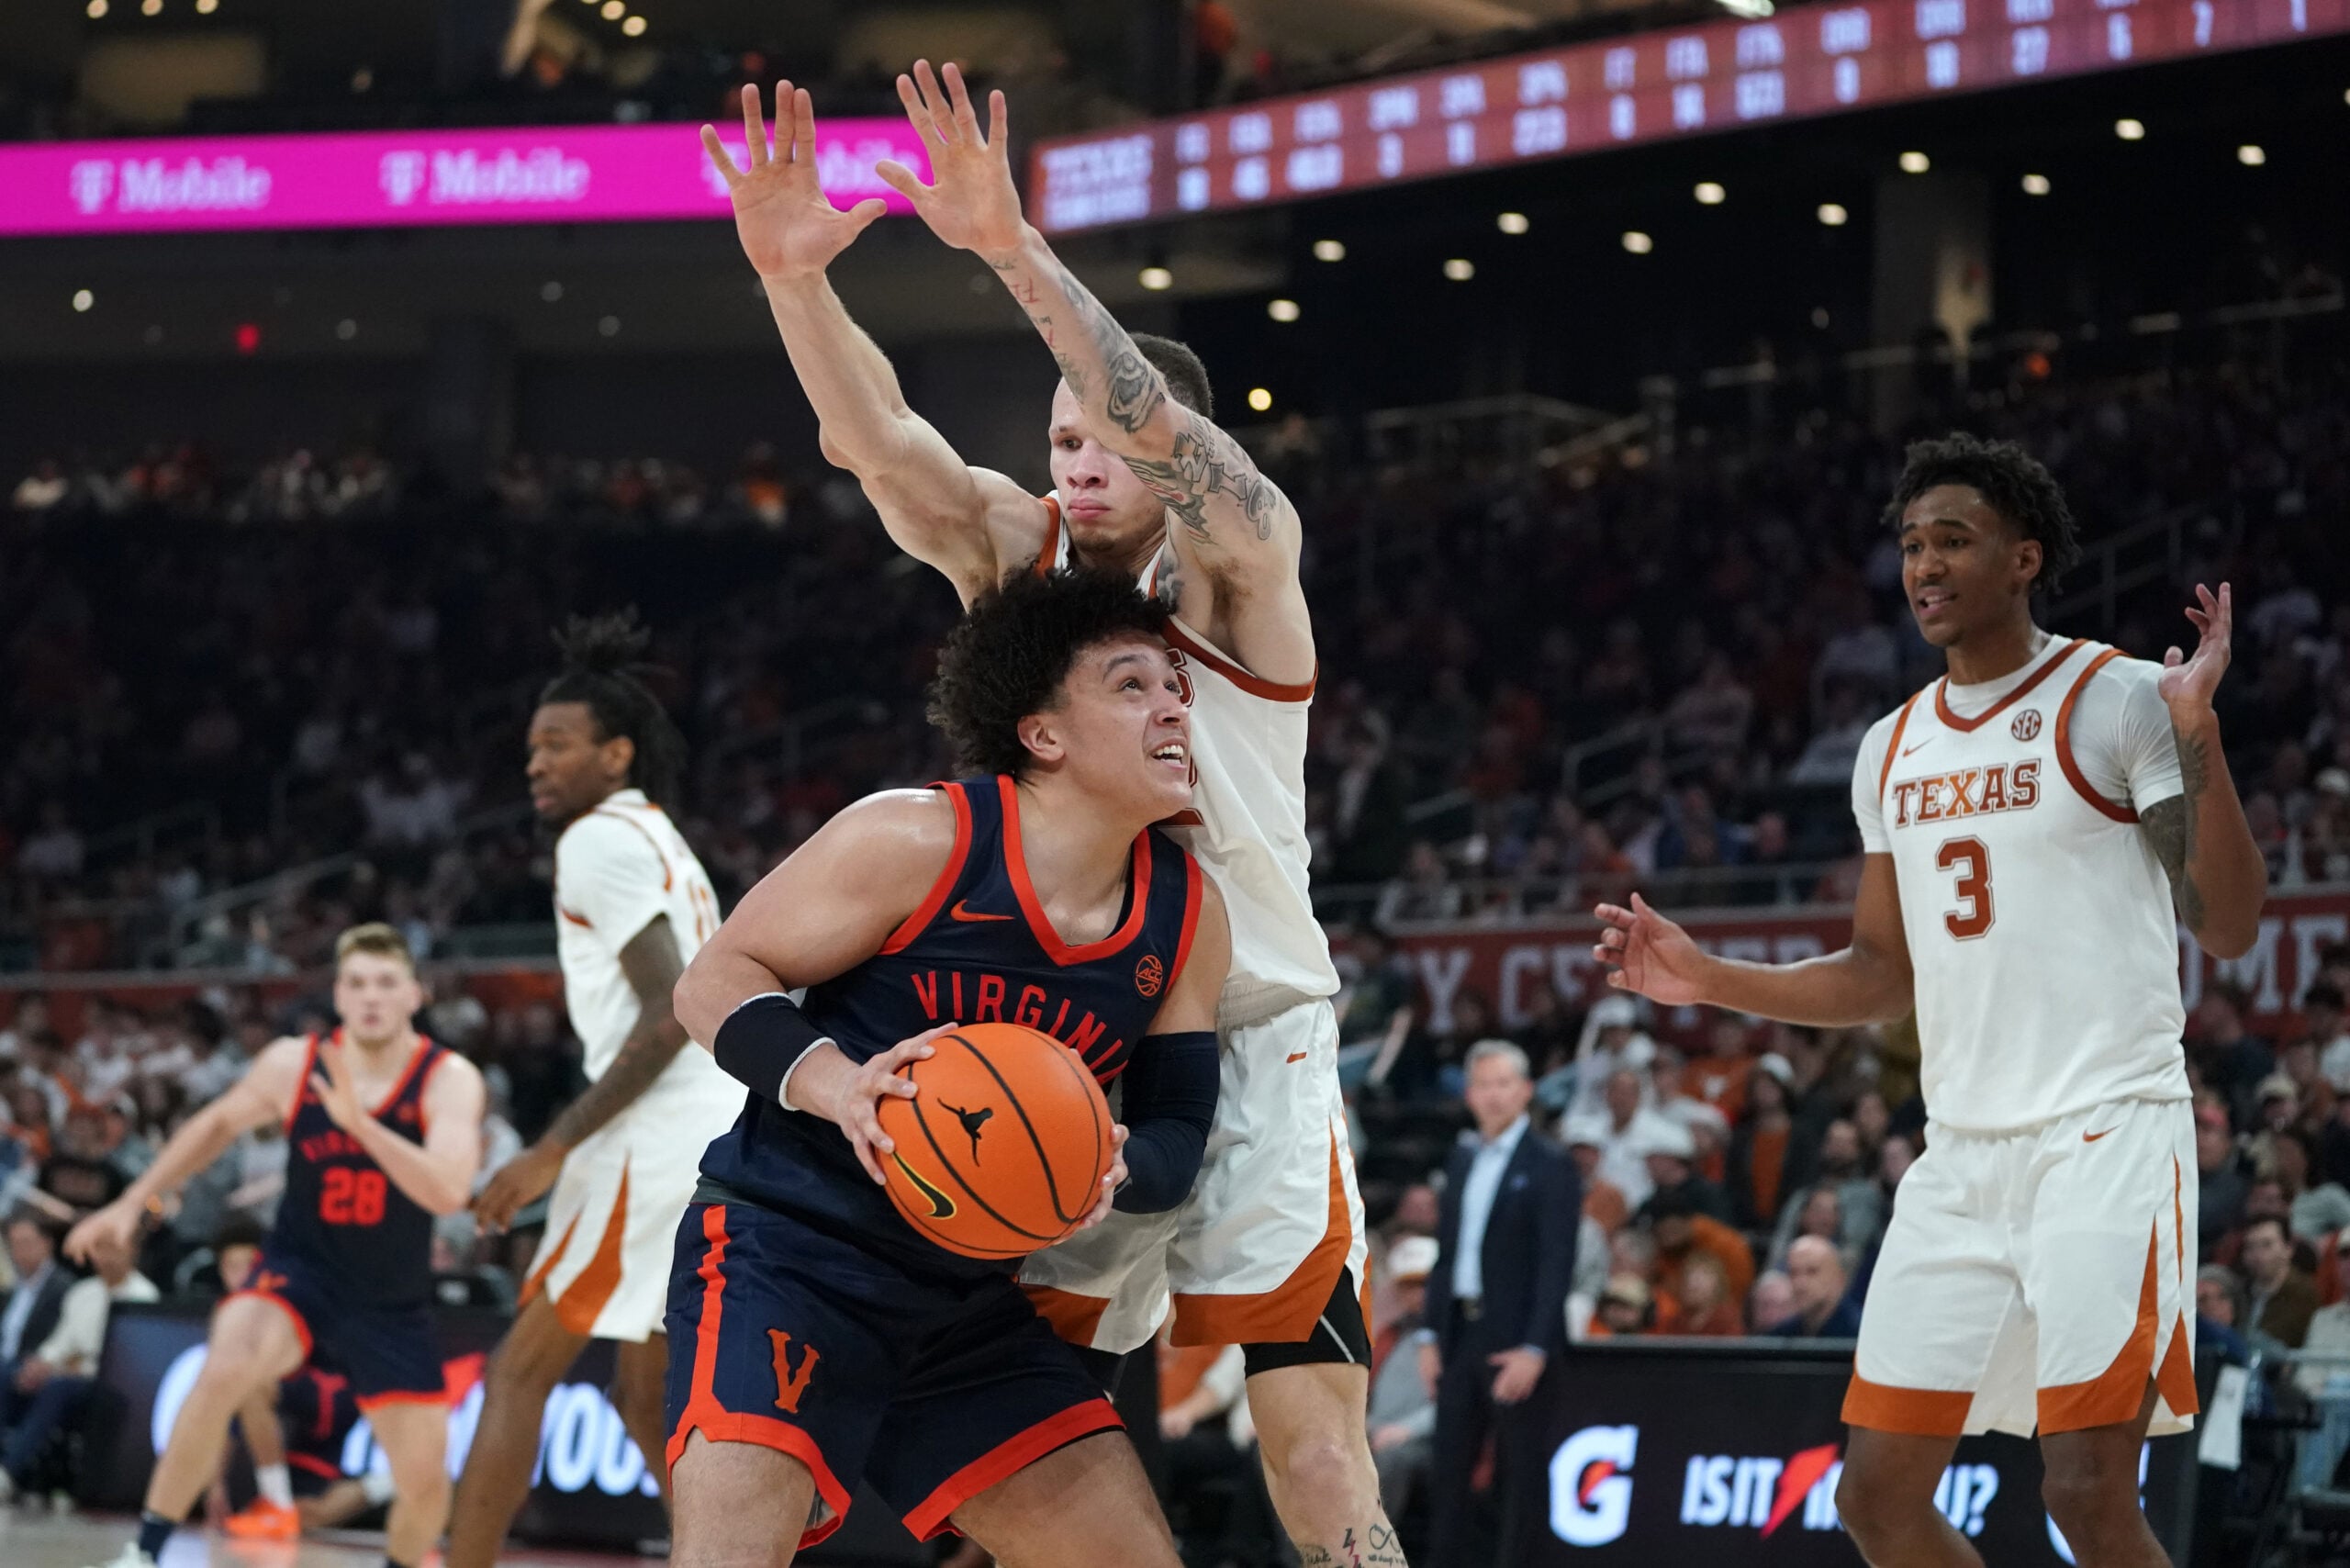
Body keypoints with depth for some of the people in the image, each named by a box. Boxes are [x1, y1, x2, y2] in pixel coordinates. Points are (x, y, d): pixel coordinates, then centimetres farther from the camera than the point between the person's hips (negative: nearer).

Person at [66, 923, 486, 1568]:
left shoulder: (449, 1080, -16)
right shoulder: (293, 1064, -10)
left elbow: (449, 1192, -32)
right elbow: (218, 1124, 11)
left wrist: (359, 1122, -41)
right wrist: (132, 1204, 11)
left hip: (393, 1304, 1)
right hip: (299, 1271, 0)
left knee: (427, 1484, -2)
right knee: (223, 1372, -32)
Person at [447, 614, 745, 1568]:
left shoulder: (602, 841, -8)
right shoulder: (660, 842, 22)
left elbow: (669, 1018, -17)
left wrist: (555, 1151, -17)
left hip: (663, 1141, -10)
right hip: (725, 1134, 10)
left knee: (519, 1373, -7)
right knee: (646, 1396, 16)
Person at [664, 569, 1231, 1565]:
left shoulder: (1187, 918, 3)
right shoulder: (916, 841, -15)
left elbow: (1178, 1130, 8)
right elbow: (713, 982, -9)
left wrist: (1115, 1168, -17)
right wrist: (829, 1082, -29)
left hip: (966, 1299, 7)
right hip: (786, 1253, -7)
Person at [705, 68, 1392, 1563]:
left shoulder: (1240, 557, -9)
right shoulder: (1015, 552, 3)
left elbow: (1167, 432, -30)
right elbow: (886, 442, -15)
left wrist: (1015, 247, -44)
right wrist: (796, 279, -34)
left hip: (1252, 1058, -5)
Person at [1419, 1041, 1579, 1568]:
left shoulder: (1550, 1165, -7)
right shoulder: (1462, 1159, 14)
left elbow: (1556, 1262, -12)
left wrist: (1533, 1349, -19)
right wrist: (1432, 1335, 10)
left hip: (1516, 1342, -7)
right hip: (1462, 1335, 7)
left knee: (1521, 1477, -2)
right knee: (1447, 1471, 8)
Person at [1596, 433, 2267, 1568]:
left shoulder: (2117, 700, -6)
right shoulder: (1893, 750, 15)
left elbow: (2230, 928, -11)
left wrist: (2197, 738, -23)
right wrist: (1710, 981, 11)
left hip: (2107, 1132, -7)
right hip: (1961, 1154, 7)